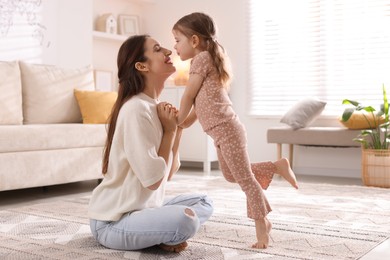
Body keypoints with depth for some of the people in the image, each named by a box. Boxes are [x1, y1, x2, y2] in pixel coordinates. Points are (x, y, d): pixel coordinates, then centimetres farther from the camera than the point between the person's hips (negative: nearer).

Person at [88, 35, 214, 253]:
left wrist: (176, 128, -3)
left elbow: (169, 171, 8)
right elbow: (153, 180, -24)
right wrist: (169, 131, -13)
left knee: (204, 203, 12)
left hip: (143, 207, 9)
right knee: (185, 219, -32)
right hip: (114, 220, -9)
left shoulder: (156, 107, 8)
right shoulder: (136, 109, -21)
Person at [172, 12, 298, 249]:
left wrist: (177, 122, 7)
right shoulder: (209, 59, 19)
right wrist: (185, 122, 19)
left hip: (227, 129, -11)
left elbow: (189, 97, -8)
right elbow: (201, 101, 22)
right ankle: (278, 166, 23)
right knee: (232, 175, 21)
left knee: (244, 178, -2)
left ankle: (262, 224, 8)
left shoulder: (201, 59, -11)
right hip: (222, 131, 11)